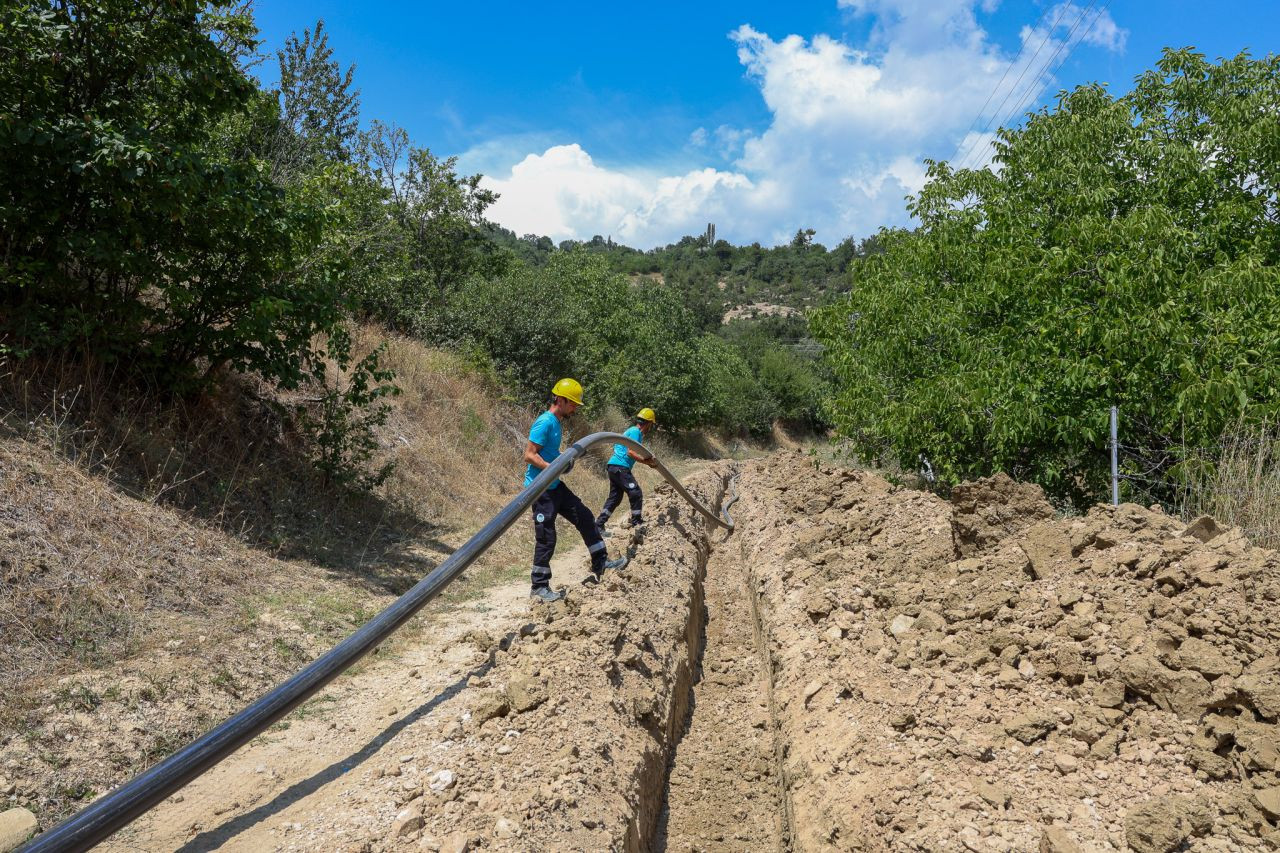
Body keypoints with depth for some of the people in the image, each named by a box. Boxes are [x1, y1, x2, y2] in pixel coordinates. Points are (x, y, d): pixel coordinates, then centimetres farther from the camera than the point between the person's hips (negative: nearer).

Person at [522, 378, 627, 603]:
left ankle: (600, 564, 21)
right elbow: (529, 455, -22)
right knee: (546, 538, -3)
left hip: (555, 486, 10)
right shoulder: (544, 422, -17)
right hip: (540, 489, -10)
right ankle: (540, 587, 9)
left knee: (584, 517, 11)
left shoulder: (555, 423, 12)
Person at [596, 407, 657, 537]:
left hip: (614, 467, 10)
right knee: (636, 494, -5)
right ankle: (637, 524, 2)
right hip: (620, 467, -10)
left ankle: (598, 525, 11)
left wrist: (648, 461, 18)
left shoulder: (633, 431, 22)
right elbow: (630, 452, -19)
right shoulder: (636, 432, -9)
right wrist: (646, 460, -16)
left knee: (614, 498, 12)